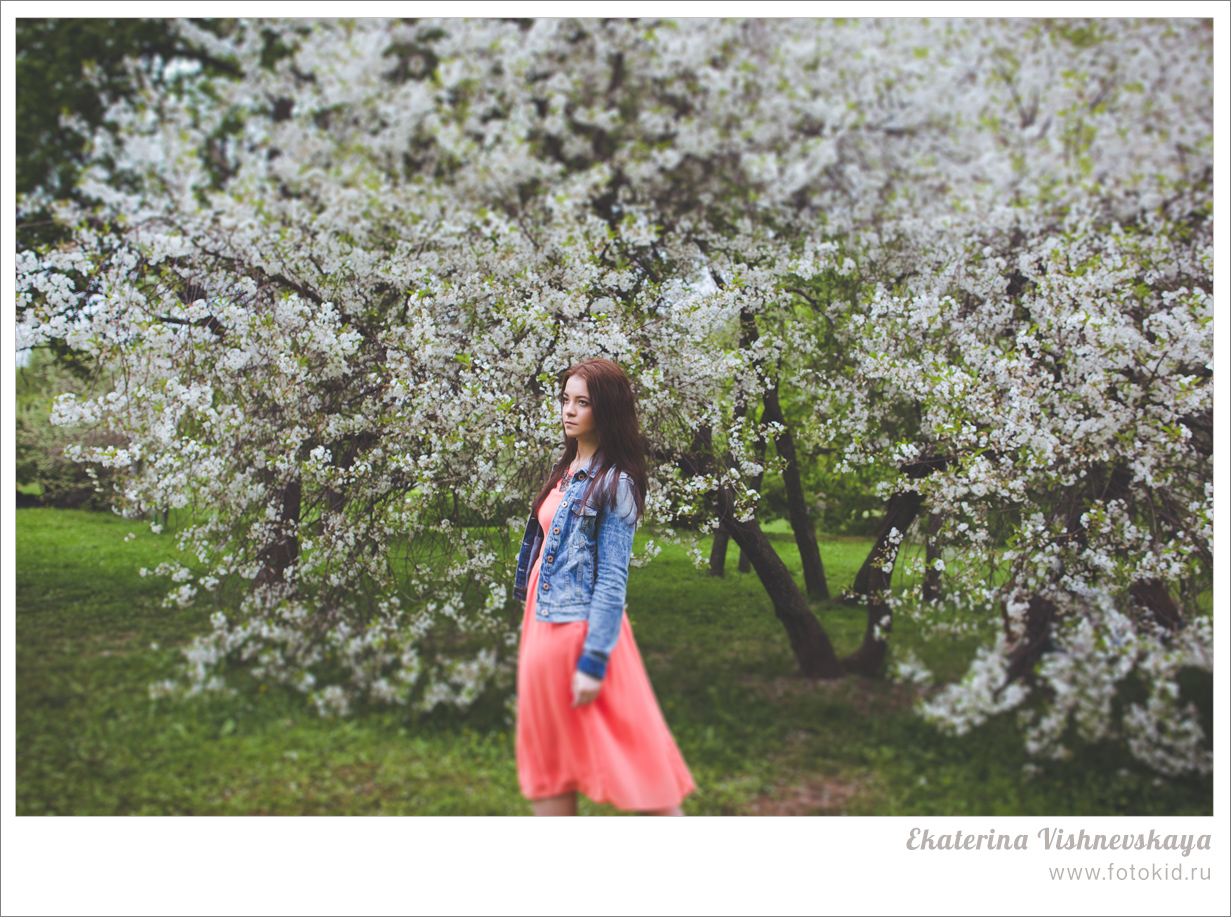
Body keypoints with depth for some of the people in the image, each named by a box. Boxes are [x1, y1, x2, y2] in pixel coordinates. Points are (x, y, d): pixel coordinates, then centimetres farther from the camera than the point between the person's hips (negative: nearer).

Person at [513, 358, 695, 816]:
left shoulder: (614, 483, -12)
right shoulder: (567, 470, 13)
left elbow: (612, 580, -15)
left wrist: (593, 662, -18)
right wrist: (531, 626, 18)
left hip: (580, 629, -9)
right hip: (543, 623, 9)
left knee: (627, 752, -2)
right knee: (547, 757, 13)